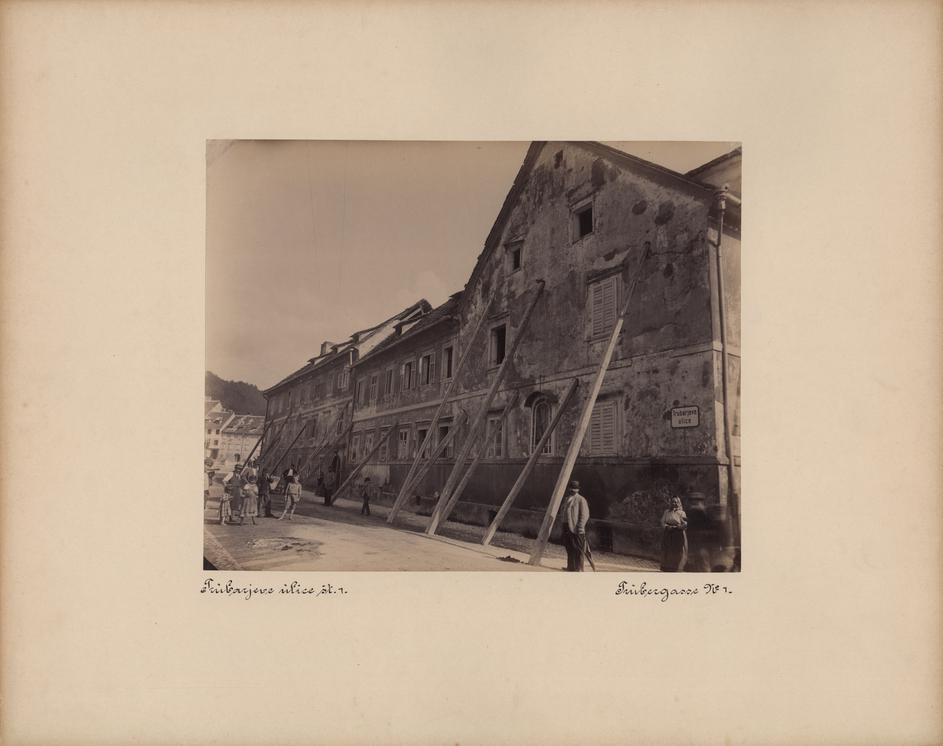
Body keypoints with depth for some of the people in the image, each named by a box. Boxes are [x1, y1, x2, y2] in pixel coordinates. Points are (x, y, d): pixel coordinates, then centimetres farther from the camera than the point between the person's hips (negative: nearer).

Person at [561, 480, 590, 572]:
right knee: (569, 550, 13)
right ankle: (570, 568, 20)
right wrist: (563, 526, 18)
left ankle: (578, 569, -4)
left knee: (578, 550, -6)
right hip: (567, 527, 8)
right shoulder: (566, 499, 18)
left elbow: (585, 515, -12)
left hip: (576, 528, -8)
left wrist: (581, 527, -19)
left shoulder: (581, 500, -6)